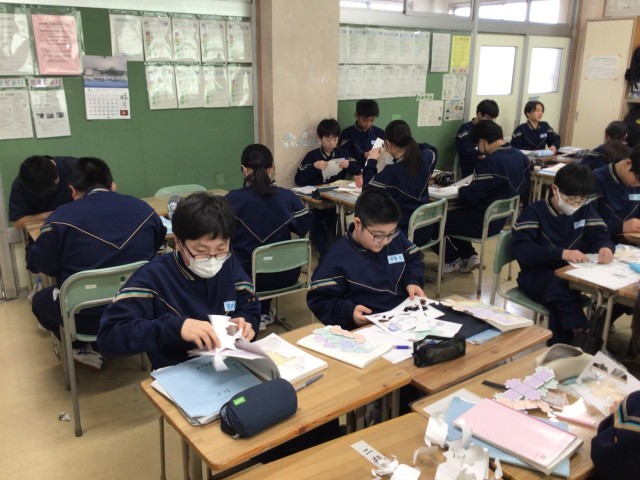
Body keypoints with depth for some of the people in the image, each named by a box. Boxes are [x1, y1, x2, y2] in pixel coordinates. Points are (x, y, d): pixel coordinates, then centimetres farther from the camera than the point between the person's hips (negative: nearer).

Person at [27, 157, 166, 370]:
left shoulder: (62, 217, -13)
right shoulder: (143, 208, -3)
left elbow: (36, 263, -2)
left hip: (87, 318, -4)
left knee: (39, 300, 28)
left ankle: (83, 350, 18)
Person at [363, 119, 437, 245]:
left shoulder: (392, 172, -25)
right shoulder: (425, 158, -5)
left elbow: (368, 191, -11)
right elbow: (431, 150, 21)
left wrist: (371, 161, -4)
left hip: (403, 233, -7)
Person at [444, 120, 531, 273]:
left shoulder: (489, 163, -27)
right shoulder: (521, 157, 0)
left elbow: (471, 197, -25)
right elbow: (524, 189, 13)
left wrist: (460, 190, -2)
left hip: (483, 222, -9)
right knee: (455, 213, 25)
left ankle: (452, 261, 21)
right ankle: (469, 257, 20)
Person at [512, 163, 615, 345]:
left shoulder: (585, 210, 6)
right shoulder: (535, 212, -11)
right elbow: (520, 249, -23)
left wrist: (605, 247, -23)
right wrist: (562, 253, -35)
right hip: (537, 275, -5)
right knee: (560, 289, -36)